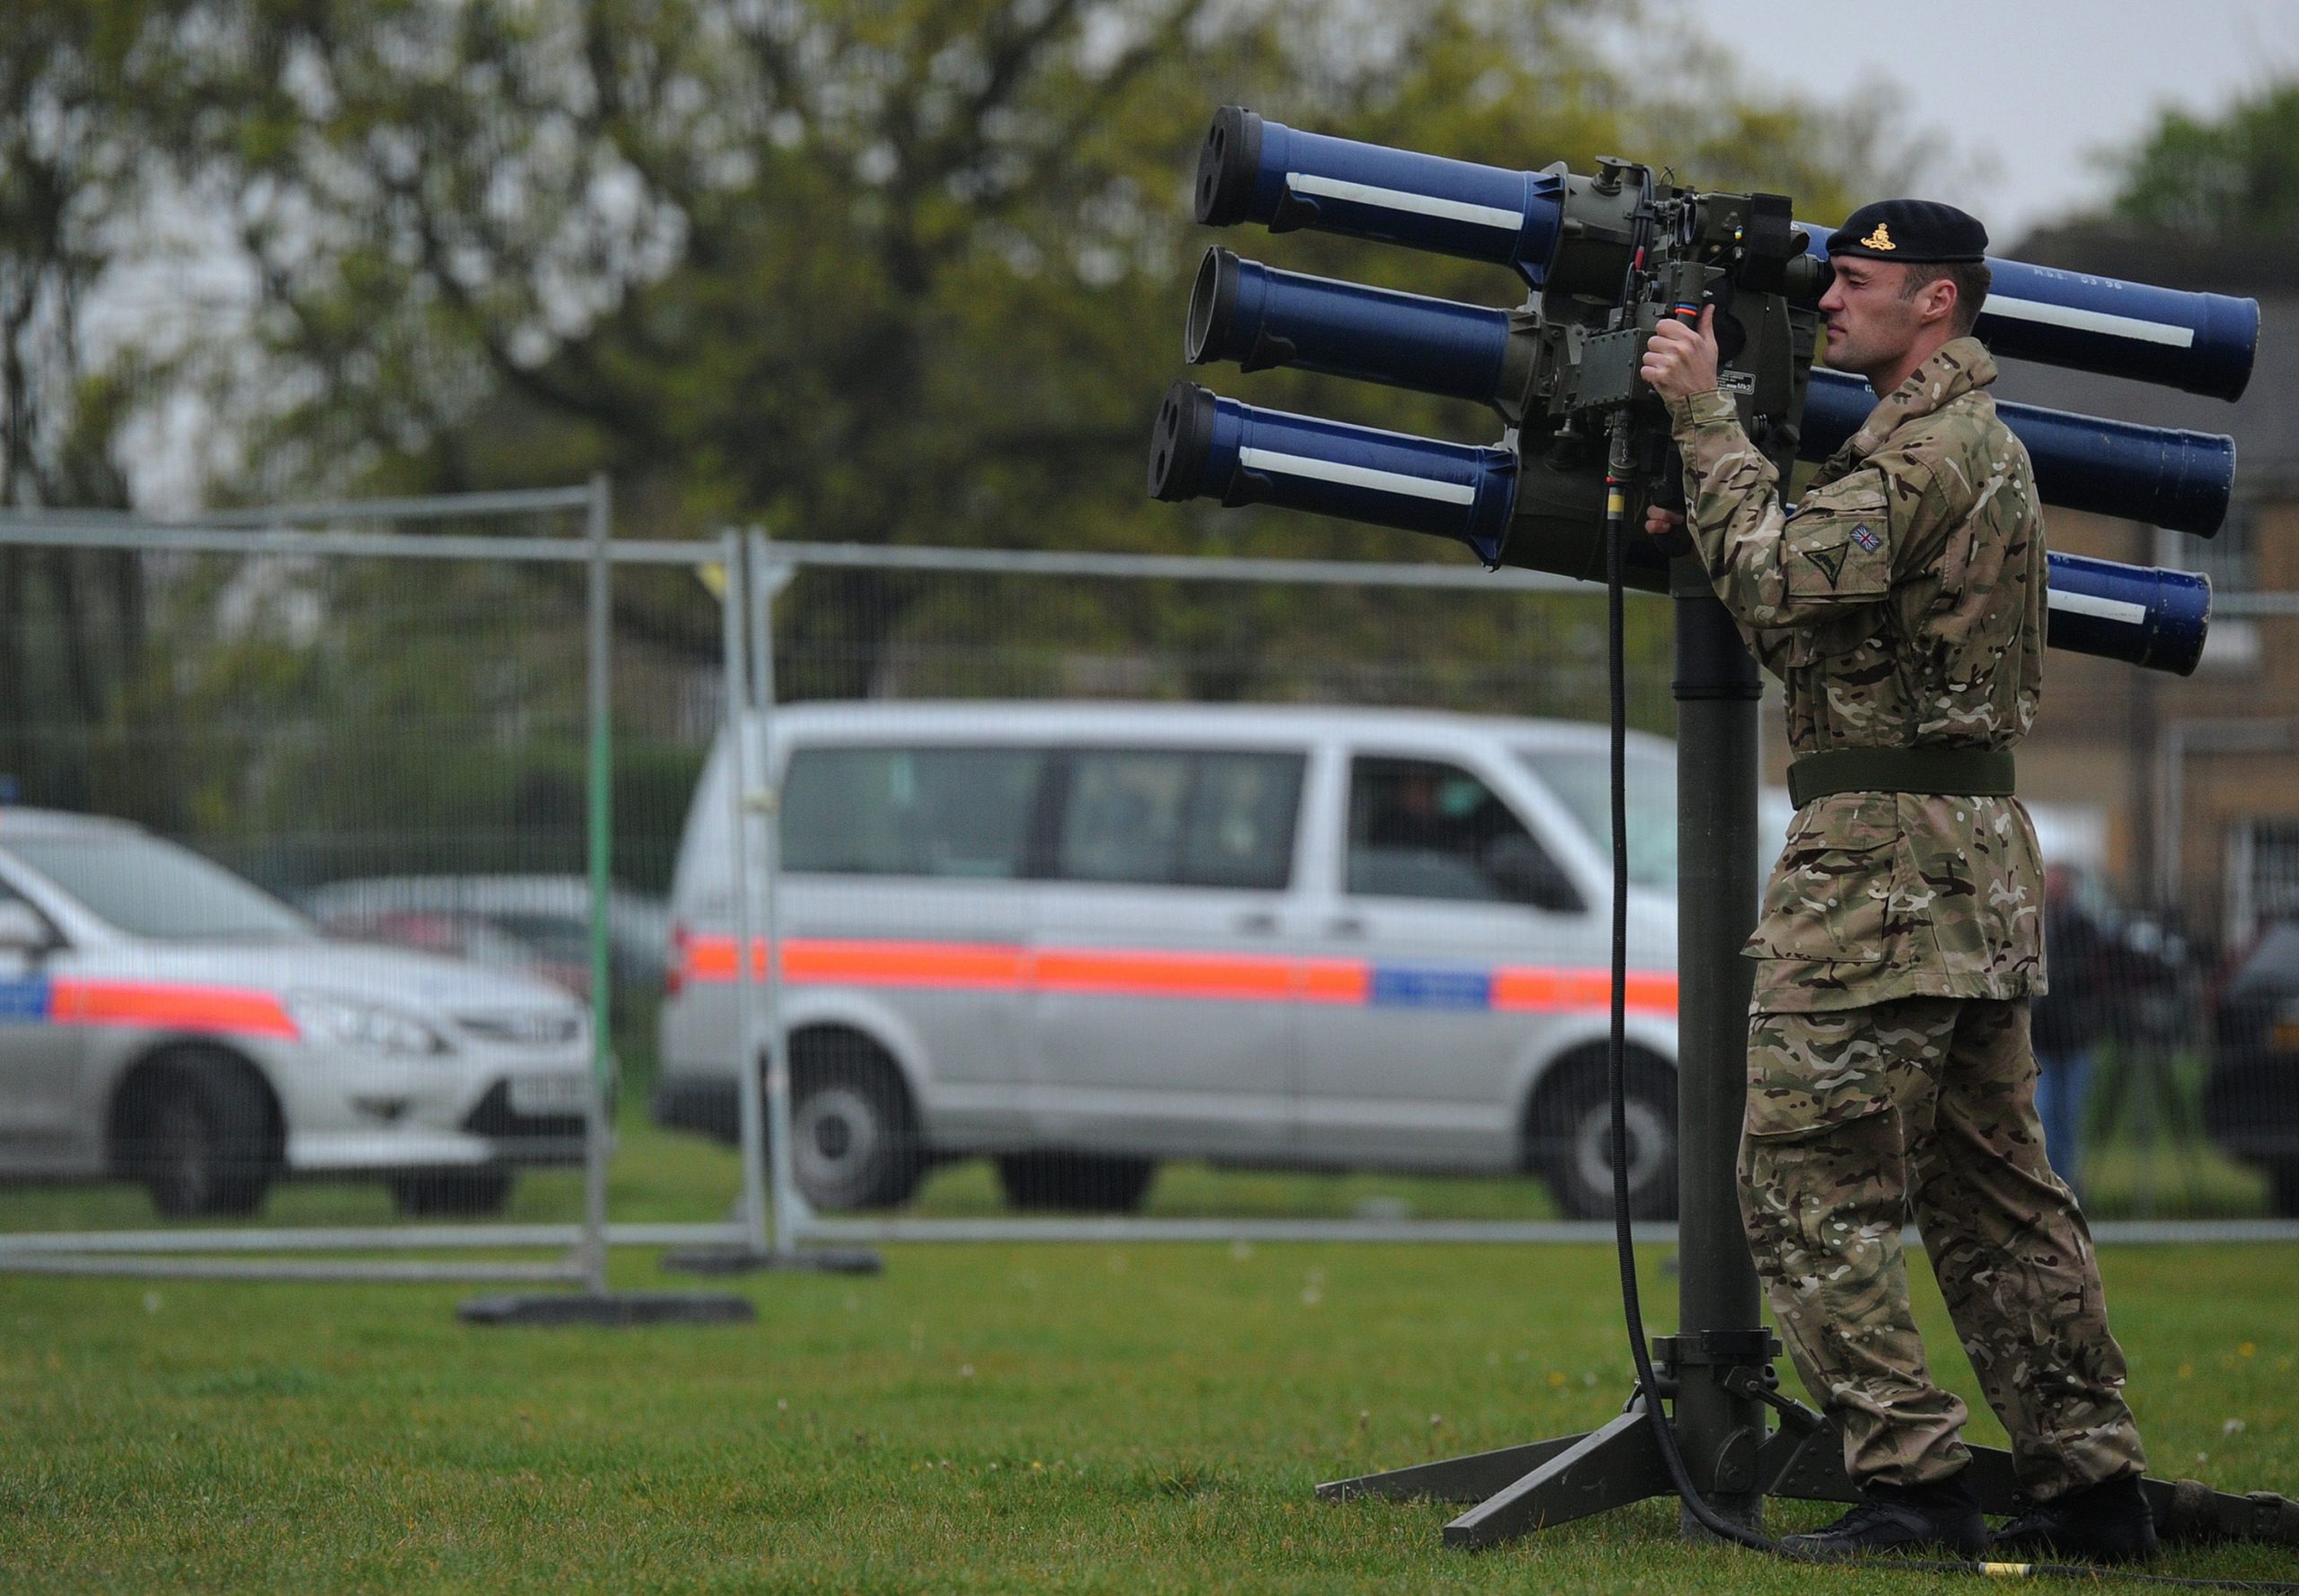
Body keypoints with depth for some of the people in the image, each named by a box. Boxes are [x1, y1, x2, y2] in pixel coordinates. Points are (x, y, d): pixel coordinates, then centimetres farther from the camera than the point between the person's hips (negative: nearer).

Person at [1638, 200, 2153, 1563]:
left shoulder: (1924, 449, -13)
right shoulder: (1985, 443, 21)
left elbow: (1781, 581, -21)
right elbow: (1824, 623, 23)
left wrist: (1705, 418, -14)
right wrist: (1710, 531, 11)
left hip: (1887, 852, -10)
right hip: (1979, 853, 10)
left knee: (1808, 1180, -8)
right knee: (1994, 1191, 11)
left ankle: (1915, 1483, -11)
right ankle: (2093, 1486, 12)